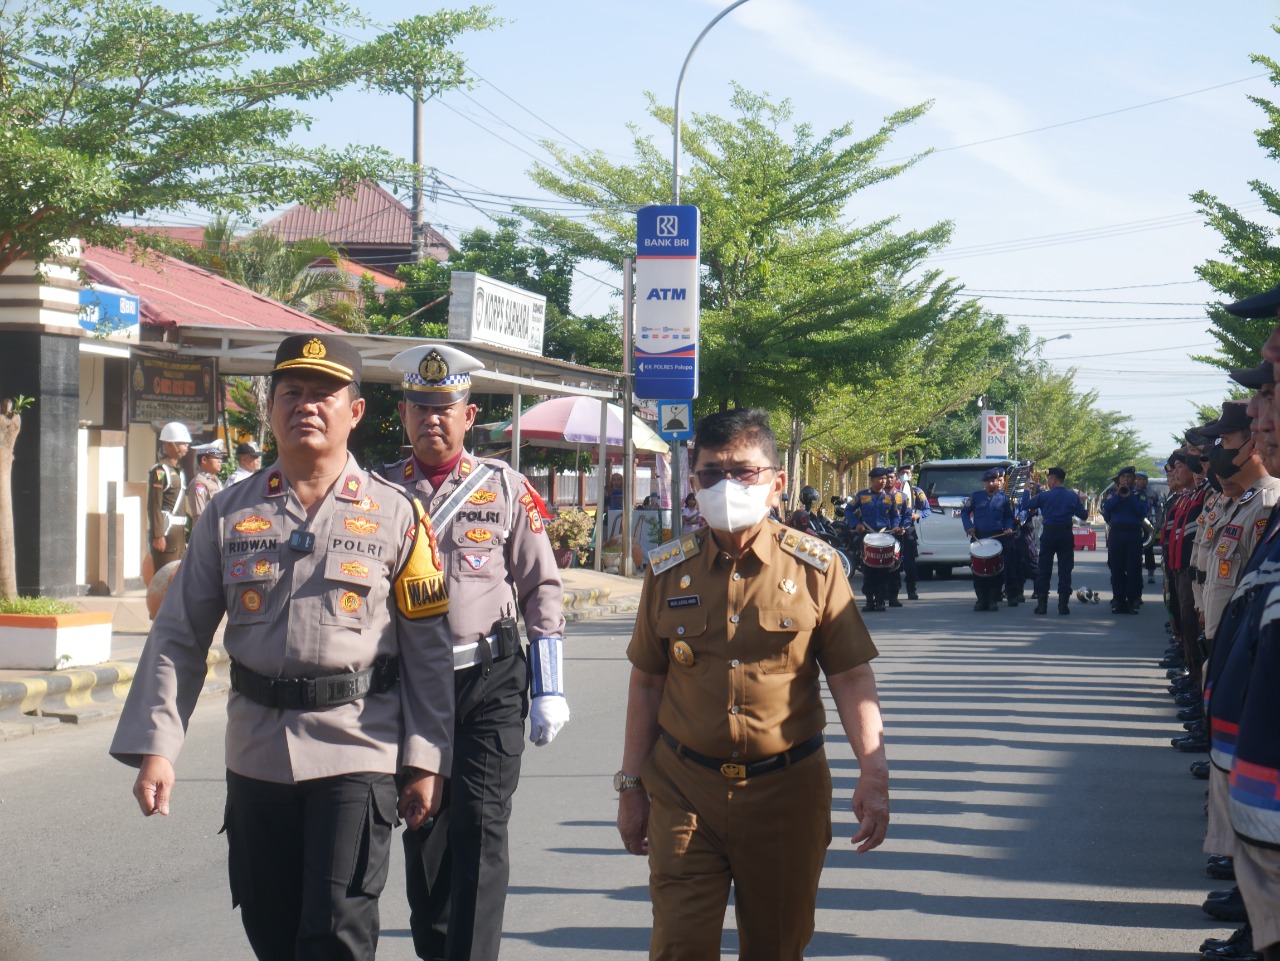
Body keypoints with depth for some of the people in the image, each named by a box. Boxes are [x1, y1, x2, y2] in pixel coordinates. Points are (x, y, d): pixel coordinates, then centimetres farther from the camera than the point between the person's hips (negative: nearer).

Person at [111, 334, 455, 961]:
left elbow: (427, 648, 2)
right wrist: (154, 747, -3)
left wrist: (425, 761, -3)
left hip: (356, 751, -3)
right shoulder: (228, 516, 6)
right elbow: (178, 637, 6)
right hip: (256, 756, 3)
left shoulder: (395, 516, 1)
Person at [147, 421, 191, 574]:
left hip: (179, 531, 9)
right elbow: (154, 505, -16)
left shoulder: (178, 470, 17)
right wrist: (158, 535, -20)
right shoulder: (159, 470, -11)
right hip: (165, 530, -9)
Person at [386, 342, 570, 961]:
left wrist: (549, 689, -2)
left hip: (491, 682, -2)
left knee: (480, 828, -10)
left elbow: (542, 589, 3)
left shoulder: (505, 487, 1)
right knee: (422, 831, 12)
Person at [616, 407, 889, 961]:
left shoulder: (814, 568, -3)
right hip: (684, 791, 1)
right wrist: (631, 785, 8)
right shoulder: (669, 572, 2)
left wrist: (873, 774, -13)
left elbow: (851, 676, -2)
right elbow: (647, 683, 9)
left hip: (786, 792, 0)